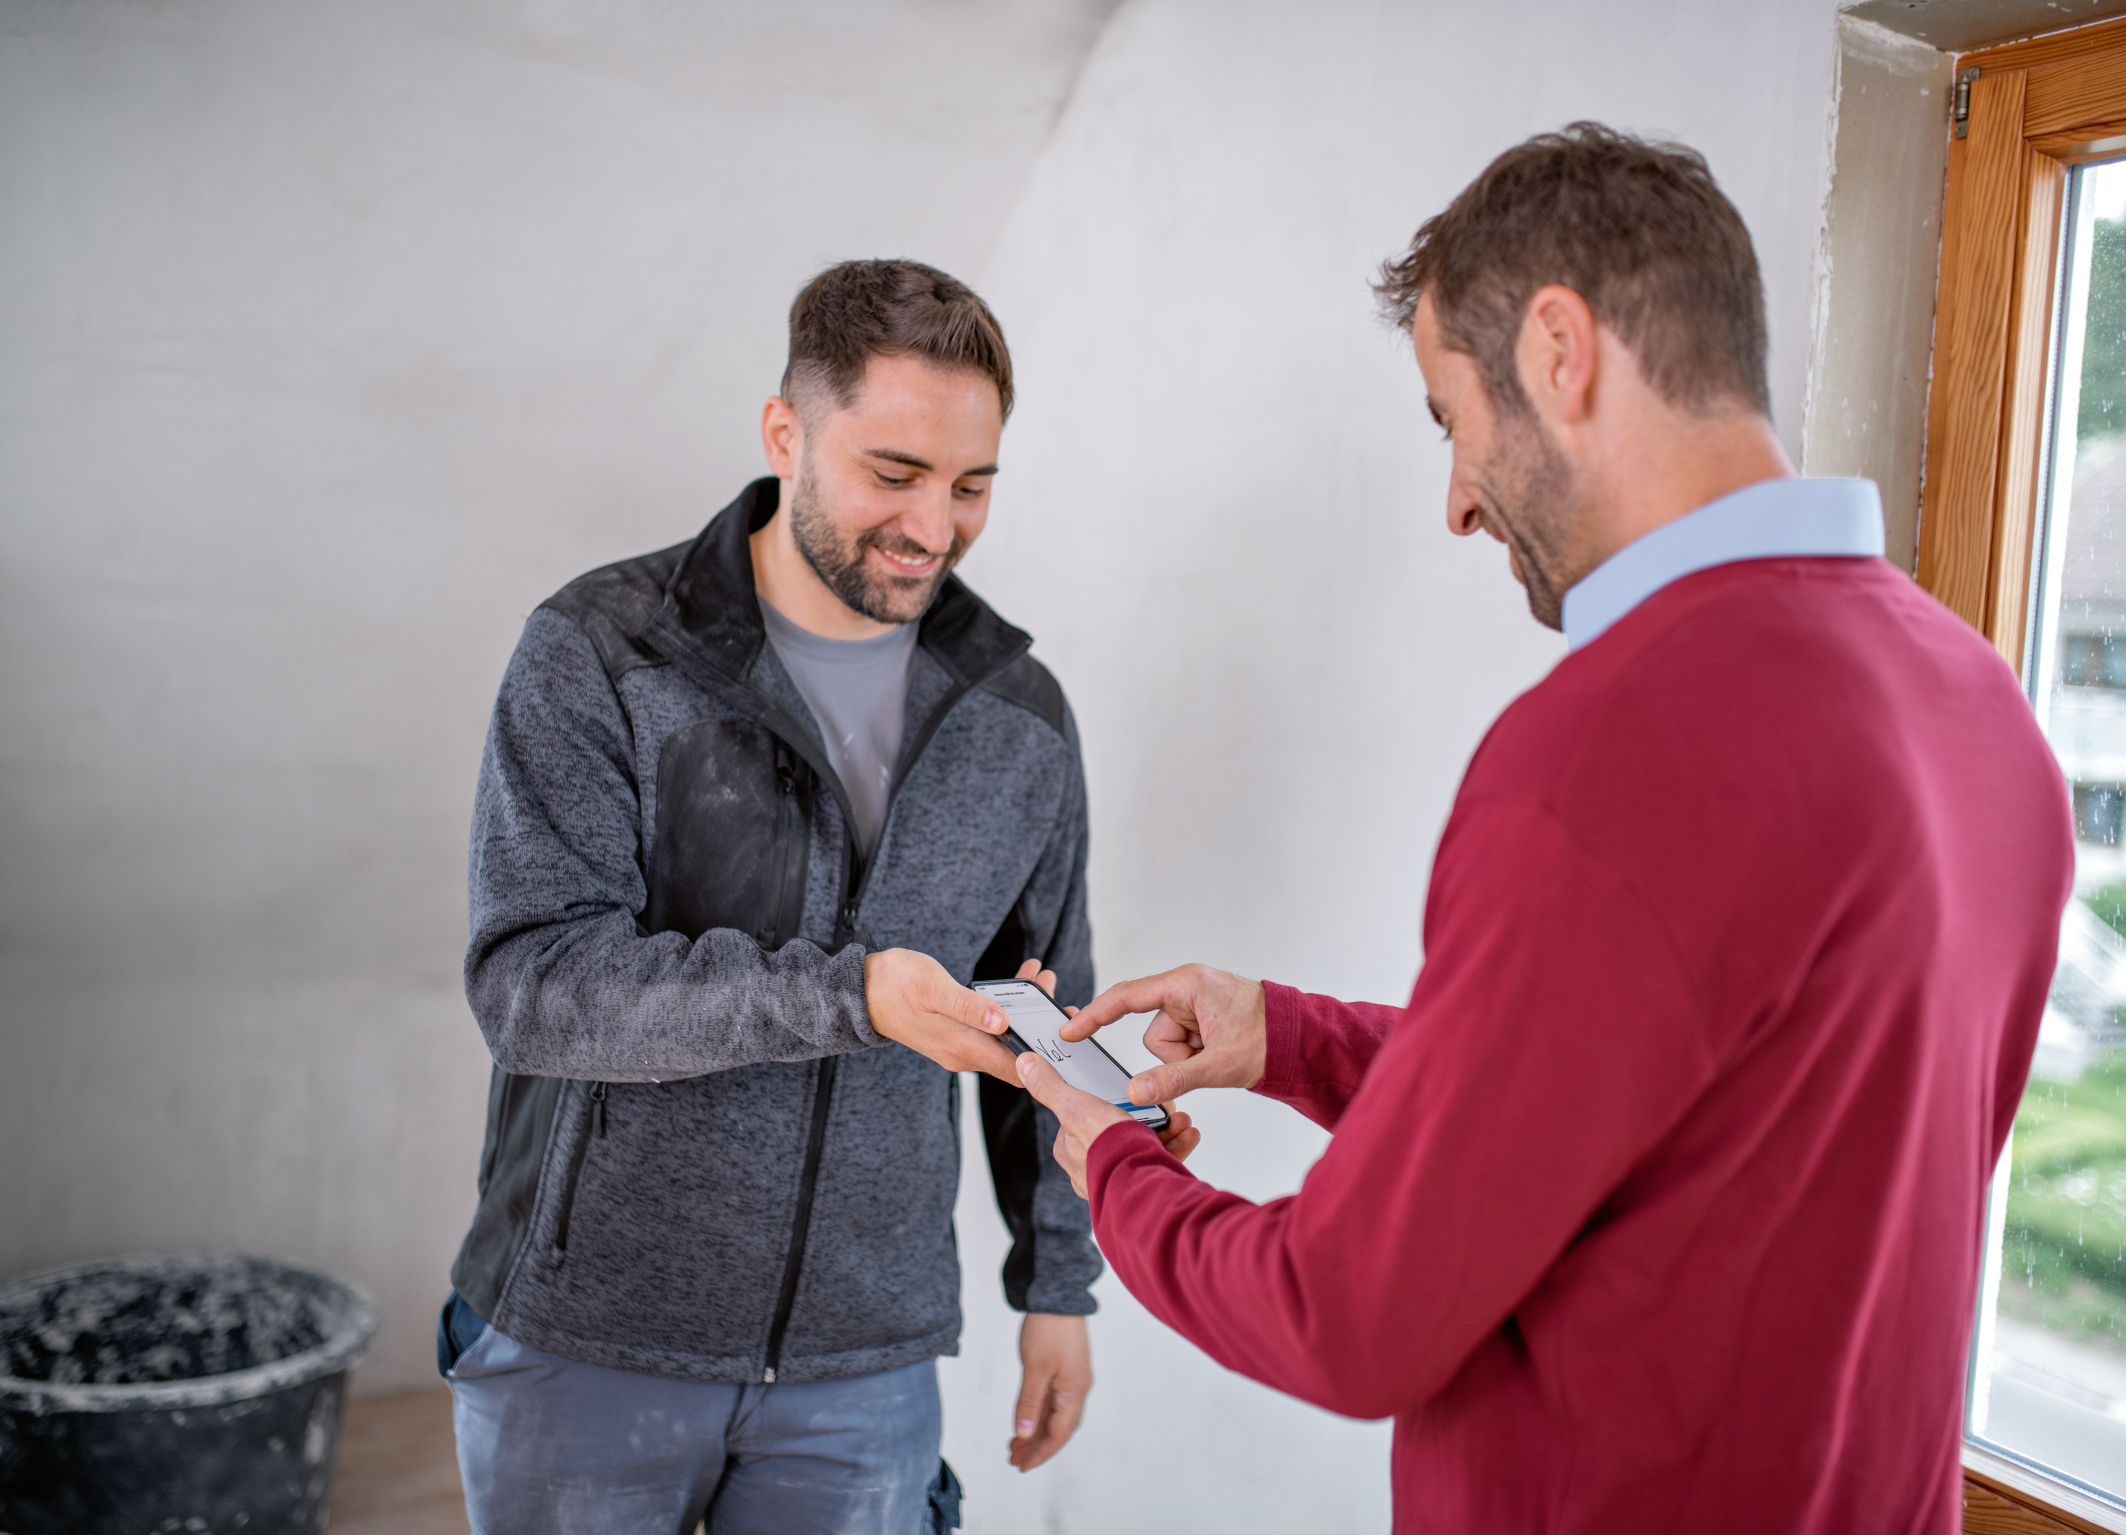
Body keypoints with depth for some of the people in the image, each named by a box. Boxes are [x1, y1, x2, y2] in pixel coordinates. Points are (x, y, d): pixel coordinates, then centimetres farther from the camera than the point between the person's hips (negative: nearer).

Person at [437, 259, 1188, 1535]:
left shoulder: (1020, 716, 2)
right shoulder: (599, 654, -10)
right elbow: (531, 979, -19)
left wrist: (1060, 1281, 10)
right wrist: (847, 995, -29)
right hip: (586, 1339, -2)